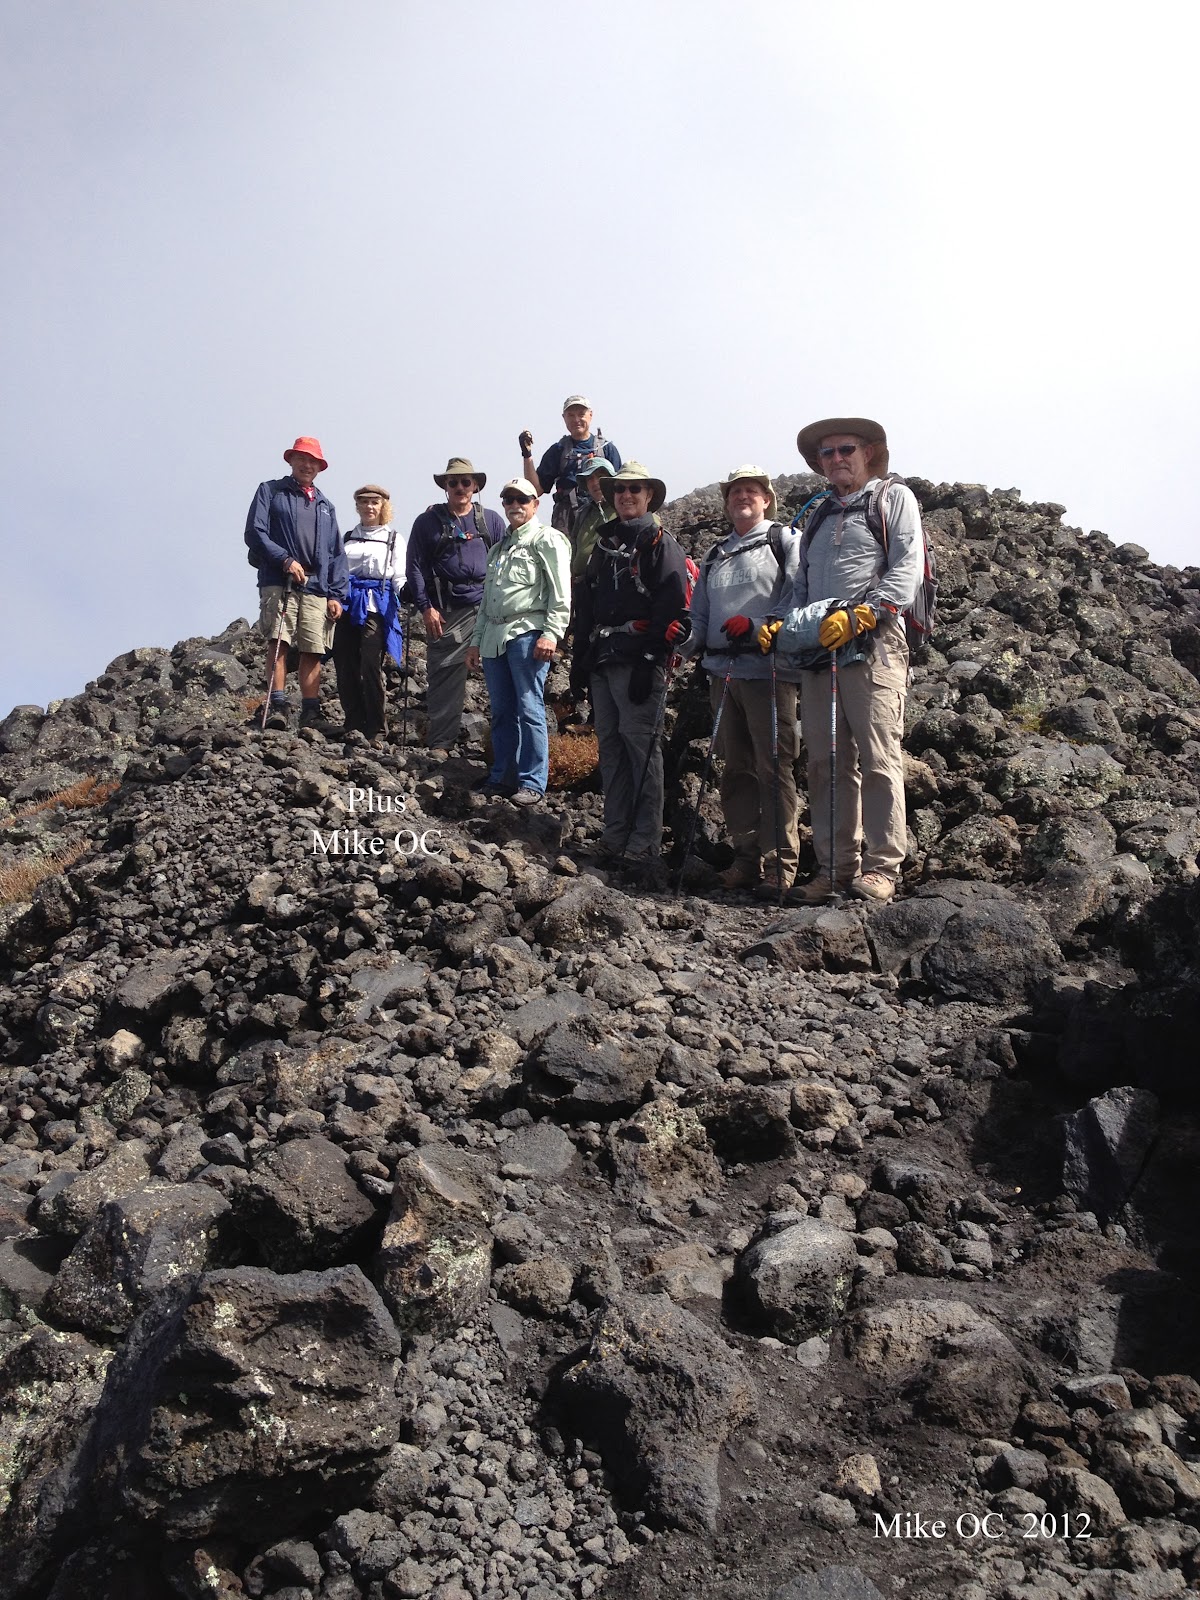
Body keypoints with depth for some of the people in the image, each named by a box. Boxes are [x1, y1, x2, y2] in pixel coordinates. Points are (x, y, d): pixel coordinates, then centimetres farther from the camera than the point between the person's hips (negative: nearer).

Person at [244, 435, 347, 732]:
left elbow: (337, 554, 19)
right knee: (278, 643, -14)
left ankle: (310, 714, 2)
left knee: (313, 651, -1)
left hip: (317, 588, 3)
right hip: (278, 582, -3)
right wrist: (285, 560, -12)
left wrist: (337, 595, 8)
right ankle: (279, 707, -15)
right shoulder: (270, 491, 13)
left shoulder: (326, 506, 24)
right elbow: (255, 533, 0)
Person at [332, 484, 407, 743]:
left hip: (376, 607, -3)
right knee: (346, 668, -1)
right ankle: (353, 727, 8)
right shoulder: (347, 538, 20)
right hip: (346, 605, 4)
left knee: (371, 668, -13)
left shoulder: (395, 539, 12)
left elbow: (399, 578, 4)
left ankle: (376, 731, -8)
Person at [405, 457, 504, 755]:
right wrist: (425, 607, -3)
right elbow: (415, 566, 6)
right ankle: (440, 743, 1)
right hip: (446, 611, -1)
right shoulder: (428, 521, 8)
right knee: (445, 676, -3)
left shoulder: (491, 520, 12)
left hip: (487, 608, 1)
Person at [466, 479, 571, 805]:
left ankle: (532, 782, -6)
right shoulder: (498, 548, 26)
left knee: (529, 708, -8)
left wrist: (551, 633, -17)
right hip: (494, 636, 8)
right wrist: (476, 641, 22)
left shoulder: (546, 539, 1)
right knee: (502, 712, 9)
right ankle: (502, 776, 16)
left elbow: (560, 592, -8)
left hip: (527, 634, -7)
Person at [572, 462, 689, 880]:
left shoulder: (660, 543, -2)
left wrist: (649, 661, -18)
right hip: (602, 661, 8)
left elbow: (673, 607, -11)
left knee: (641, 745, -10)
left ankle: (645, 846, -10)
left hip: (637, 662, -7)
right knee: (610, 746, 9)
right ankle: (615, 836, 15)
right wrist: (580, 658, 17)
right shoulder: (604, 544, 21)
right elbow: (585, 604, 23)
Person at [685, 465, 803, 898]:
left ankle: (780, 864, -5)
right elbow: (701, 615, 21)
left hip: (768, 670, -6)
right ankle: (746, 857, 15)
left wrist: (756, 626, -21)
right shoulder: (714, 557, 23)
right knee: (735, 769, 8)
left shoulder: (786, 541, 5)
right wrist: (686, 642, 1)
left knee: (773, 768, -8)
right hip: (722, 671, 6)